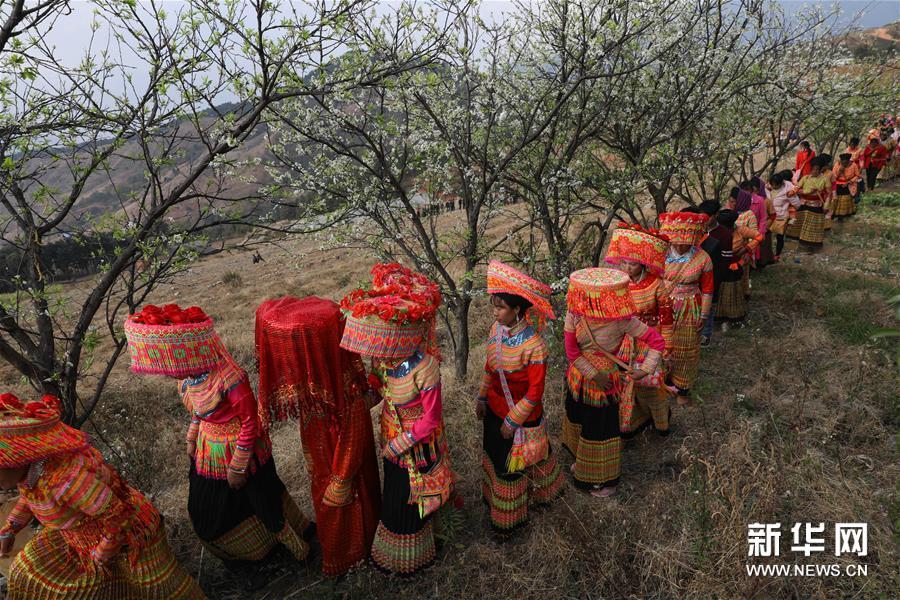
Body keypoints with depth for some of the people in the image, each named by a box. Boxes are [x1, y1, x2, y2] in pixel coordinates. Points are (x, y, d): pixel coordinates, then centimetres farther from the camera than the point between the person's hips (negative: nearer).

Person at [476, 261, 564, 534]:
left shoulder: (533, 346, -30)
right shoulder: (497, 328, -10)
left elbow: (535, 393, -22)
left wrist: (513, 421, -15)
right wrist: (482, 398, 10)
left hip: (521, 417, -6)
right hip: (495, 410, 6)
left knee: (512, 465, 14)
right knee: (494, 457, 25)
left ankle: (509, 518, 41)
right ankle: (495, 500, 54)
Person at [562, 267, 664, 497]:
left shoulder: (622, 320, -25)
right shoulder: (575, 313, -17)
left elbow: (657, 341, -17)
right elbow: (571, 351, -13)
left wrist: (645, 370, -23)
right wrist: (593, 374, -17)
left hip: (605, 382, -4)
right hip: (579, 378, 4)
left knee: (602, 428, 11)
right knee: (578, 419, 24)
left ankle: (605, 479, 37)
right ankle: (582, 461, 54)